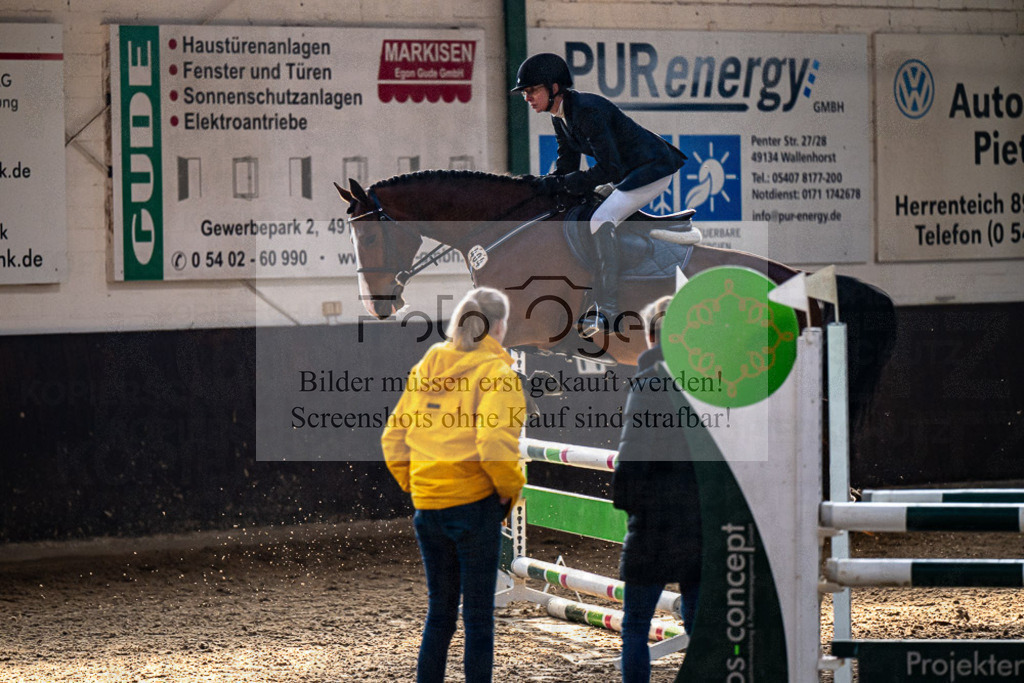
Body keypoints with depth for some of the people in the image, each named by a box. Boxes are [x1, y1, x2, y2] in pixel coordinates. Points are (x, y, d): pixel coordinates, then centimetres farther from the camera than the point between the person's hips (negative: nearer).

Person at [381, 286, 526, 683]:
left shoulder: (425, 369, 10)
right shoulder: (495, 372, -8)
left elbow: (393, 438, 11)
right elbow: (494, 443, -20)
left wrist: (413, 484, 15)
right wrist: (510, 489, -7)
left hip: (427, 505, 5)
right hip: (475, 502, -5)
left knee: (439, 611, 16)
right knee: (478, 615, 2)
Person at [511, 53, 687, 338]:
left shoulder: (587, 111, -26)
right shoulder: (559, 116, 3)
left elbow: (608, 169, -27)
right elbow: (567, 163, 11)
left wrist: (559, 184, -24)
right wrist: (545, 185, -8)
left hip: (654, 169, -11)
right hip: (629, 172, 11)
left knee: (601, 221, -25)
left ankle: (608, 312, -26)